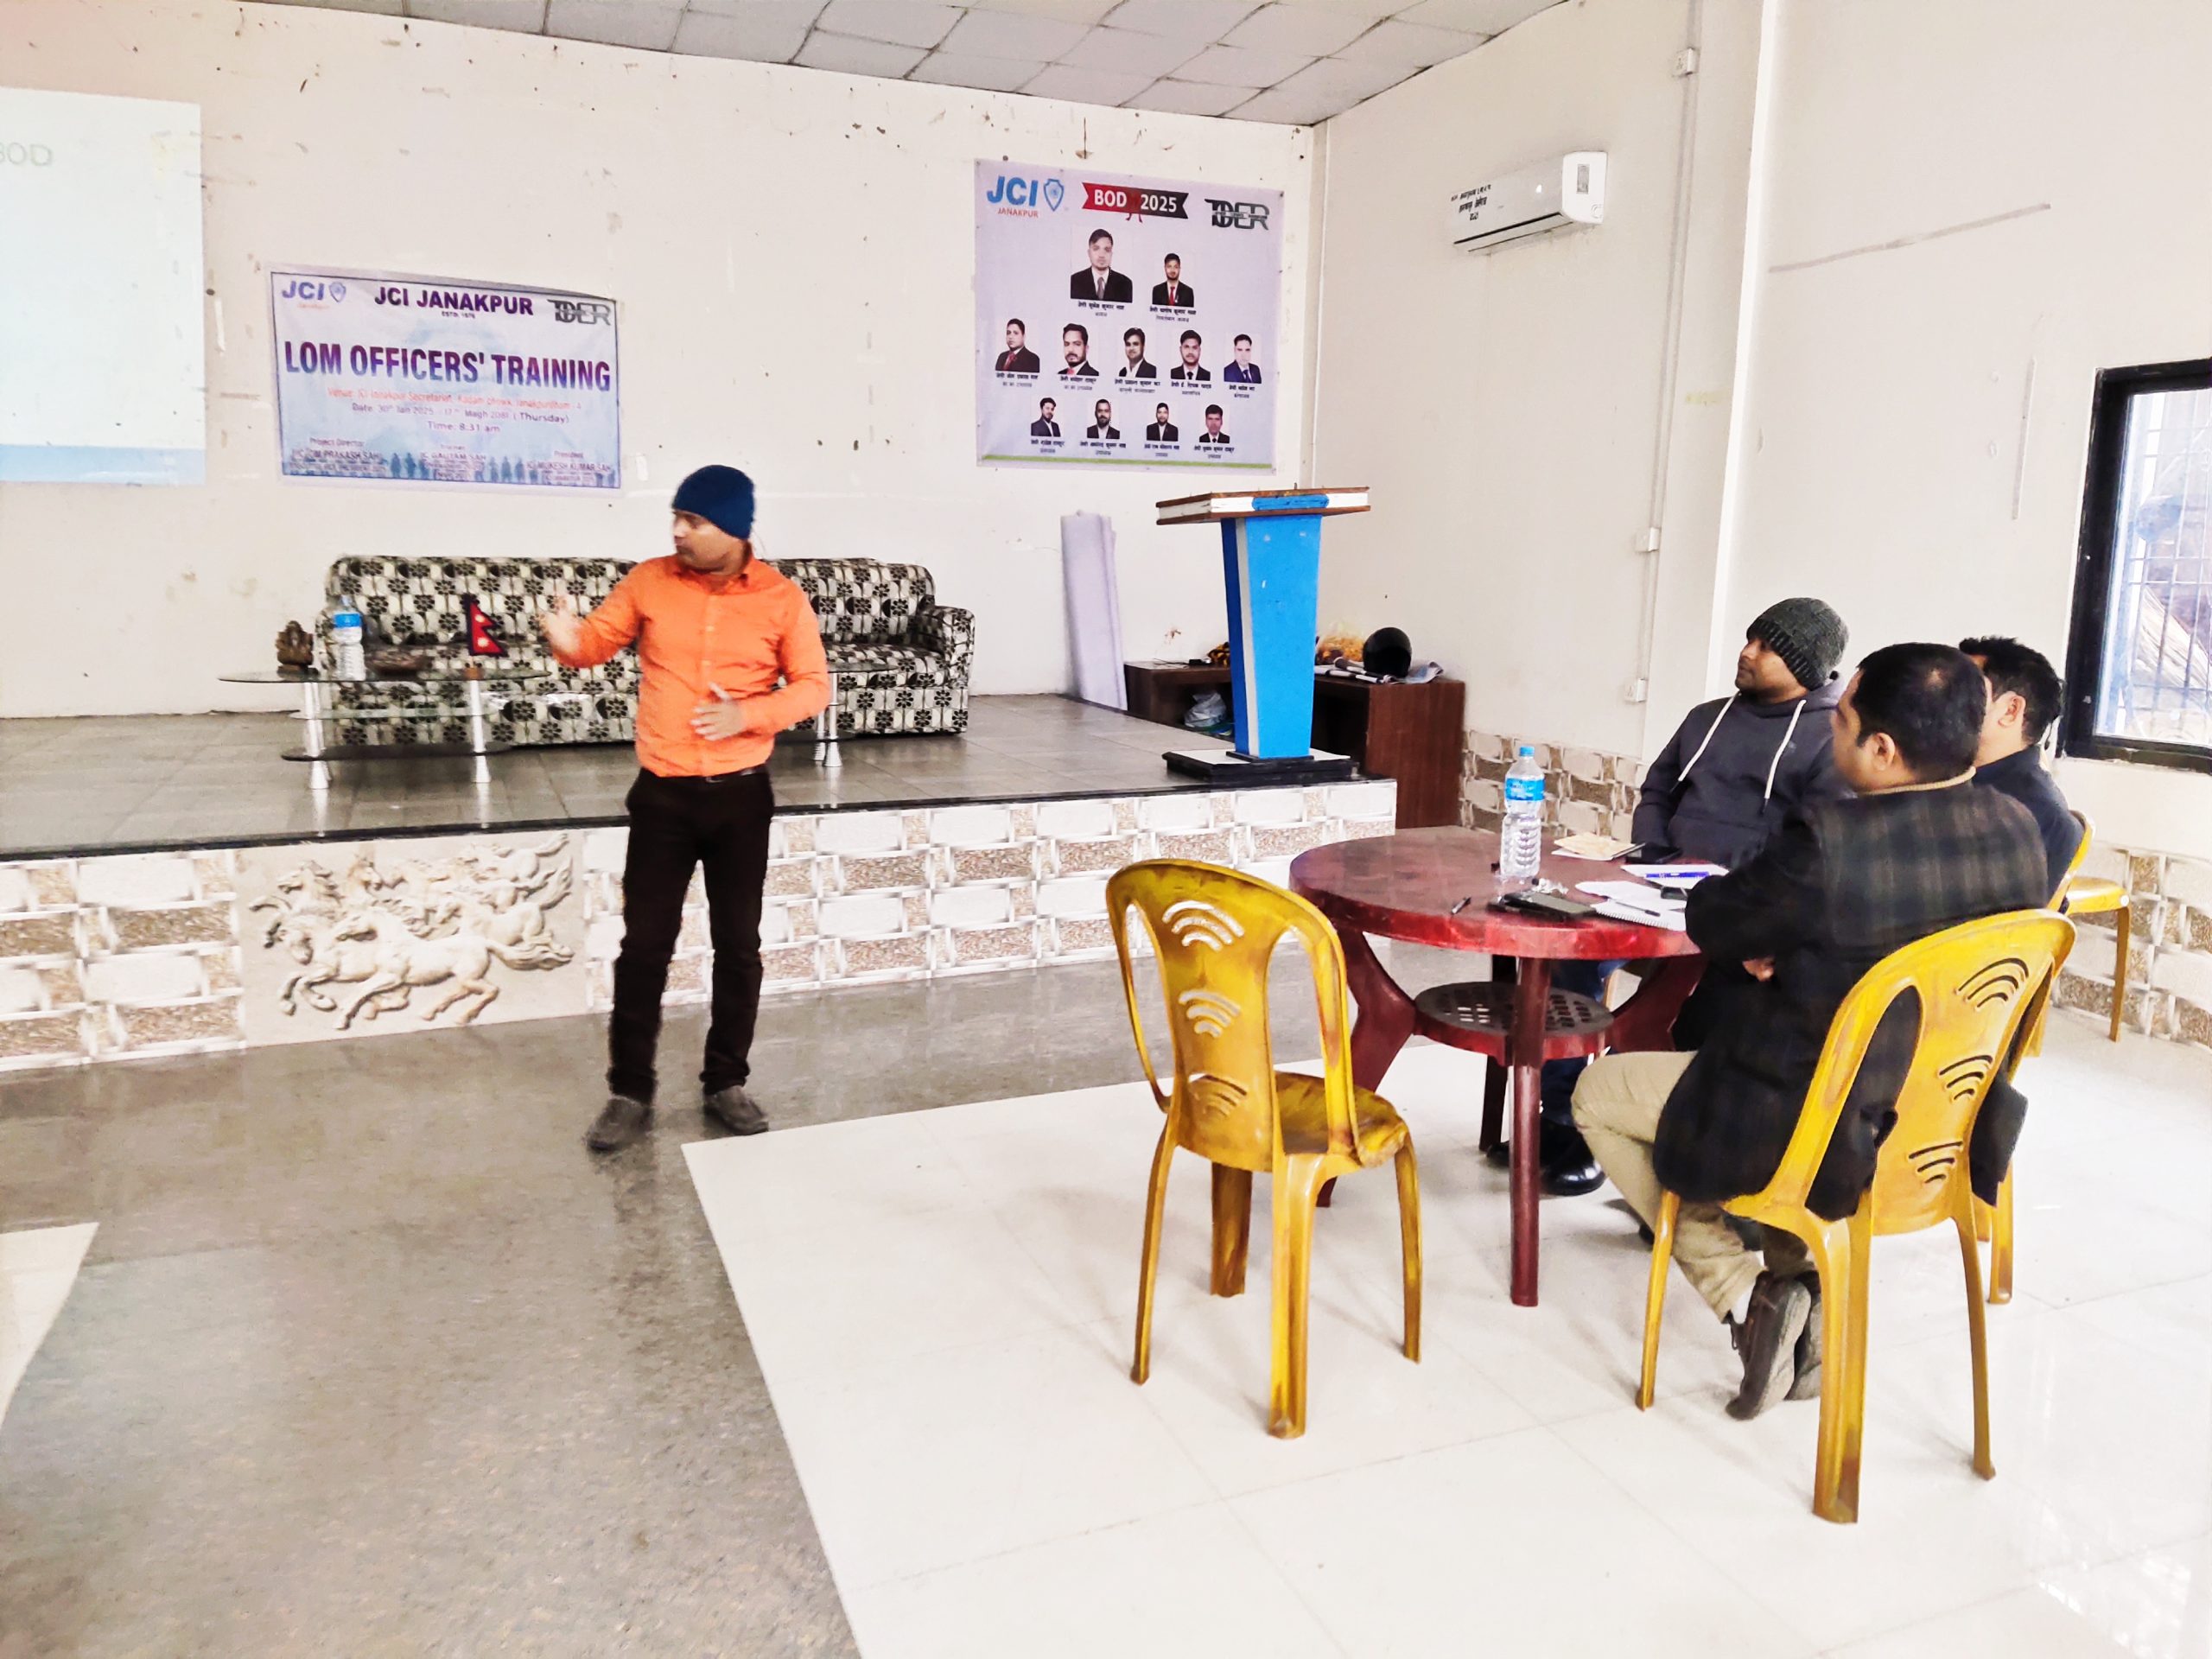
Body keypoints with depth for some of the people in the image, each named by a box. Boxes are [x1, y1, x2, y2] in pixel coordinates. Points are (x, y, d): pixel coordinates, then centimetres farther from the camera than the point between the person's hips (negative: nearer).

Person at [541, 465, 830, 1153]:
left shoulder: (781, 597, -4)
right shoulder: (649, 582, 0)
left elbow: (814, 686, -1)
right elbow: (600, 640, 8)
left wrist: (749, 714, -17)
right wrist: (571, 642, -16)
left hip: (740, 795, 0)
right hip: (662, 795, 1)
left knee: (738, 943, 9)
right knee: (644, 944, 3)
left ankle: (726, 1083, 25)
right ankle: (629, 1094, 16)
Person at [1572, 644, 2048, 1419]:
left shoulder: (1829, 841, -30)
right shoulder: (2018, 831, -6)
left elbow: (1710, 923, -14)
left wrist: (1767, 931, 5)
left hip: (1827, 1140, -7)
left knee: (1597, 1093, 14)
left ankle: (1745, 1297, 6)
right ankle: (1800, 1283, 30)